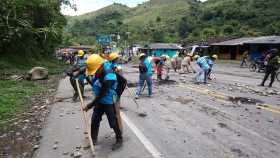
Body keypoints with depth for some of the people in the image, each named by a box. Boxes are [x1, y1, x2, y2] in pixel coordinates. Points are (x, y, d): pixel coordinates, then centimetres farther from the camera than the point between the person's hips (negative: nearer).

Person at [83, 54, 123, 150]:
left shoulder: (108, 78, -34)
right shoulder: (103, 65, -12)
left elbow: (101, 95, -29)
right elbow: (90, 66, 11)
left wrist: (89, 106, -21)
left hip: (109, 103, -8)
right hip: (99, 101, 8)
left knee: (113, 122, 6)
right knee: (94, 120, 15)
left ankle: (119, 140, 27)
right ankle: (93, 139, 34)